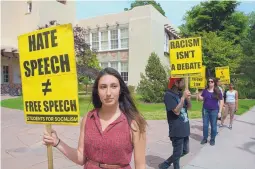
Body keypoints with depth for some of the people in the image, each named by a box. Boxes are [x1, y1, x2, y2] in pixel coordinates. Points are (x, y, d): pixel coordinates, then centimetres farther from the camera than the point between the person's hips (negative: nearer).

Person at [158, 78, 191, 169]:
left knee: (185, 151, 20)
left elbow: (189, 107, 11)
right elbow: (176, 111, -23)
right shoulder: (169, 95, -17)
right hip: (177, 130, -8)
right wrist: (183, 97, -22)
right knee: (178, 153, 6)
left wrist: (188, 99, -8)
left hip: (185, 129, 9)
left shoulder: (180, 93, 7)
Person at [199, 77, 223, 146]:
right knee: (205, 125, 8)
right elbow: (202, 98, 9)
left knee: (213, 125, 8)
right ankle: (205, 138, 21)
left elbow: (221, 101, -2)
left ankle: (212, 139, 20)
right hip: (205, 110, 2)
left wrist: (220, 112, -7)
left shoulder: (218, 91, -4)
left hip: (214, 110, -2)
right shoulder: (205, 90, 3)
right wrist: (198, 95, -14)